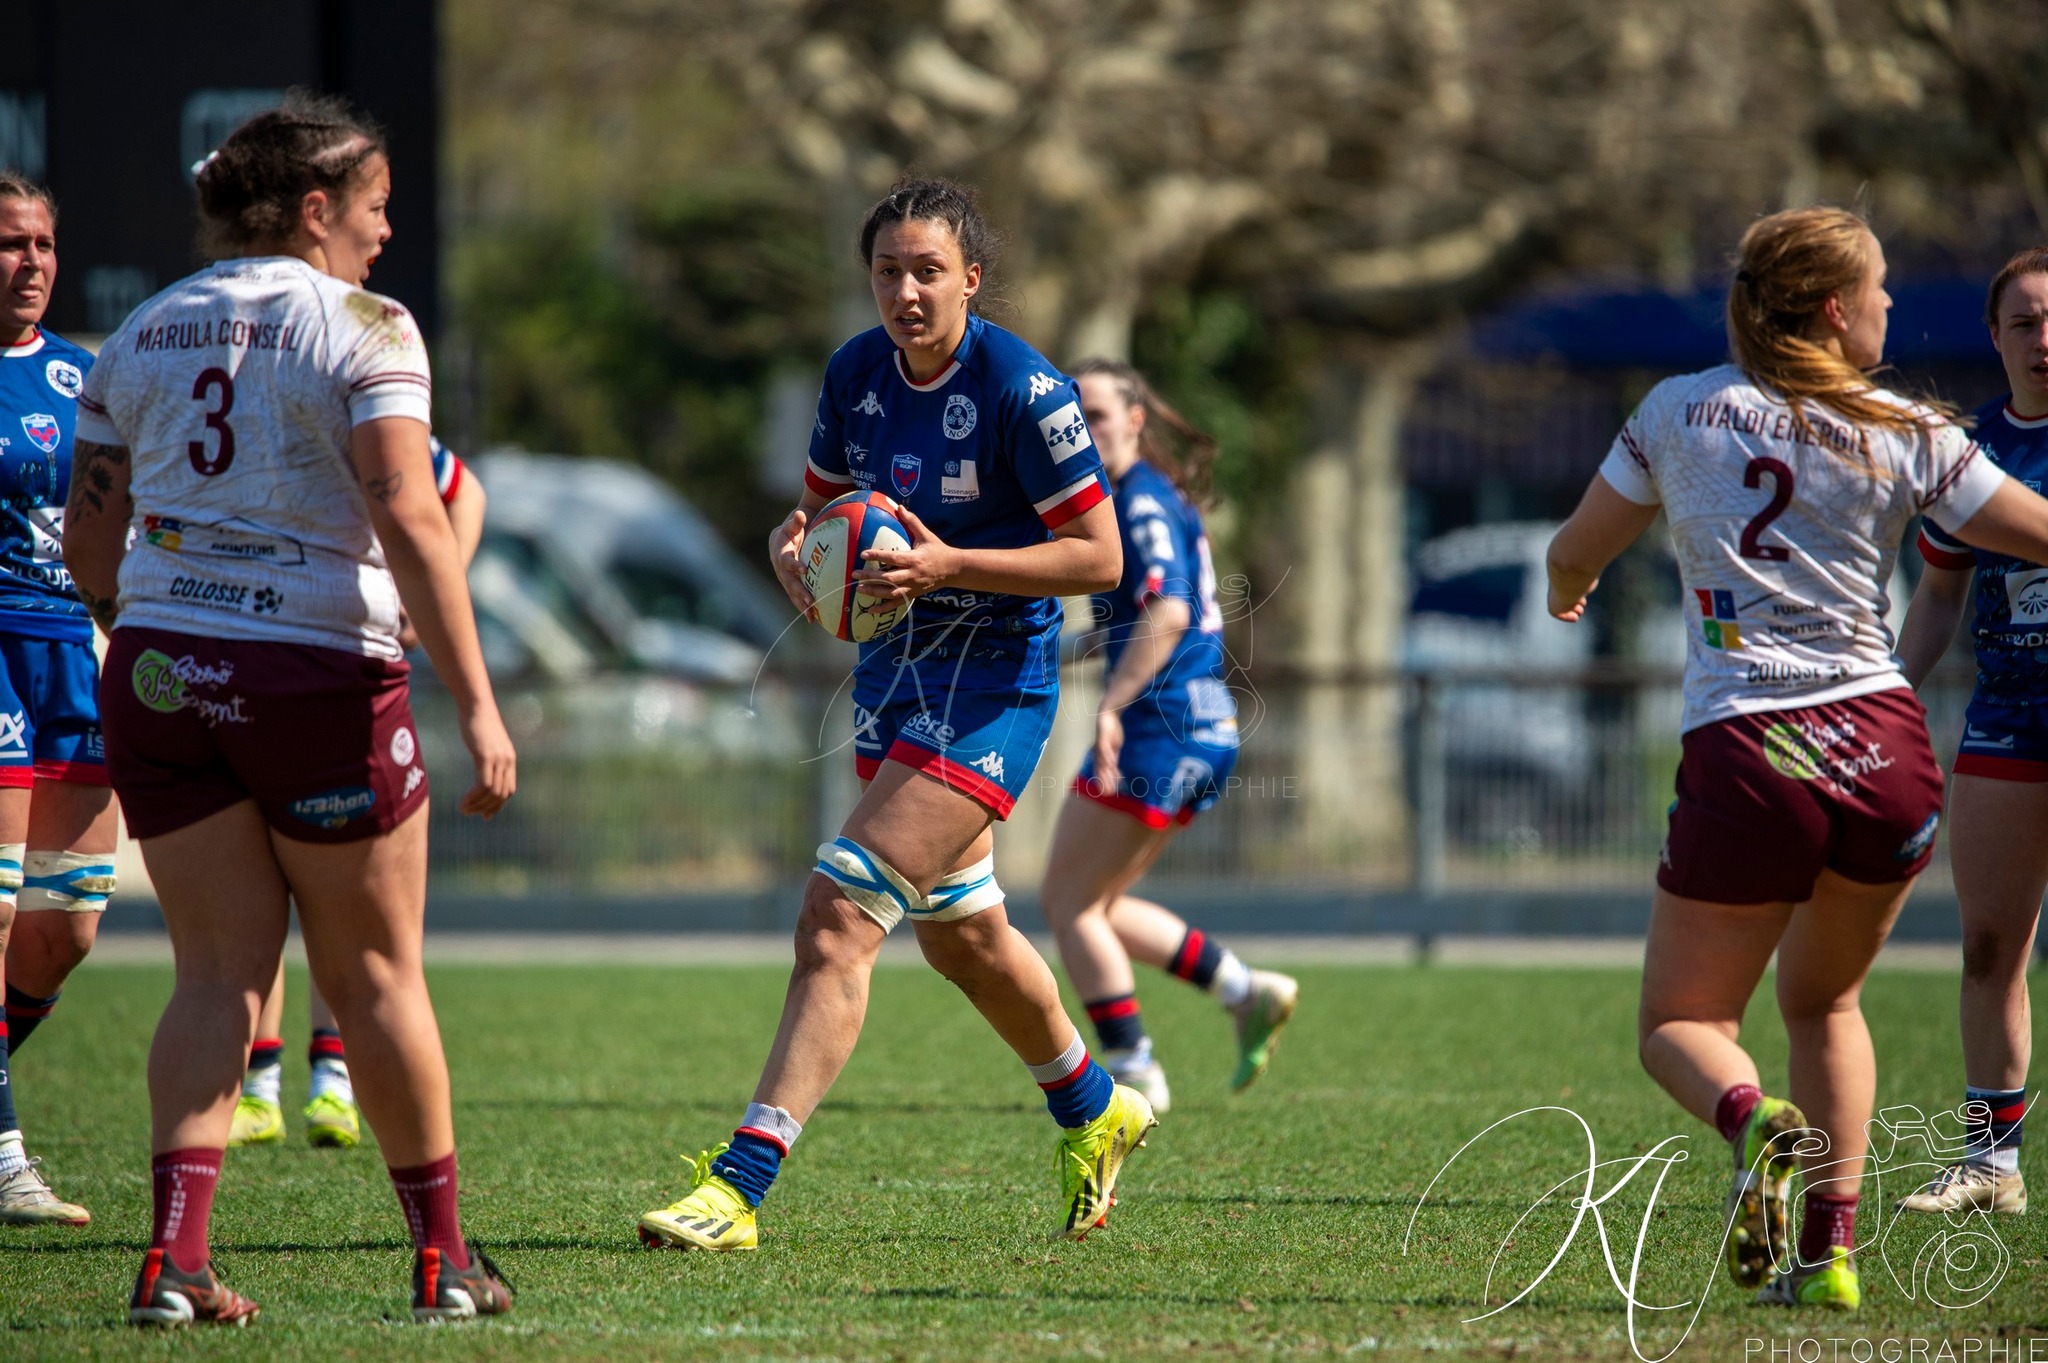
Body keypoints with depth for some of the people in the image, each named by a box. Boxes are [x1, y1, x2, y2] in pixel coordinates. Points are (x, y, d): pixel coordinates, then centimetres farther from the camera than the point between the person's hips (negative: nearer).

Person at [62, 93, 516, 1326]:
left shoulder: (143, 334, 11)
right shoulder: (363, 329, -7)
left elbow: (89, 543, 12)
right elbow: (408, 517, -17)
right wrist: (478, 703, -18)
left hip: (158, 671, 5)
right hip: (318, 673, -5)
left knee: (221, 973, 6)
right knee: (376, 972, 8)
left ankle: (176, 1253, -9)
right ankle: (444, 1257, 17)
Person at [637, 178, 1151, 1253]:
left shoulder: (1022, 391, -19)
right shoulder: (856, 374, 1)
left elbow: (1099, 558, -15)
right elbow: (815, 506, 15)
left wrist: (950, 565, -25)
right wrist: (793, 549, -9)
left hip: (993, 685, -8)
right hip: (892, 672, 8)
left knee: (838, 921, -18)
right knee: (959, 934, 21)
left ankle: (741, 1184, -22)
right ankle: (1093, 1113, 46)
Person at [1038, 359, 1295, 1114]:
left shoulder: (1143, 501, -13)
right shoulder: (1122, 499, 18)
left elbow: (1168, 612, -27)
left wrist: (1111, 708, -33)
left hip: (1163, 721, -10)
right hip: (1204, 724, 10)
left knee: (1069, 901, -4)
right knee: (1091, 905, 15)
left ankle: (1132, 1071, 0)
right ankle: (1247, 992, 15)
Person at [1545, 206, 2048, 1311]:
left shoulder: (1679, 411, 4)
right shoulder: (1908, 435, 1)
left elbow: (1574, 556, 14)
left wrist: (1569, 594, 38)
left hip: (1745, 755, -1)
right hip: (1886, 748, 1)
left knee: (1680, 1024, 11)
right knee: (1826, 1002, 24)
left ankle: (1755, 1122, -23)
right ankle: (1830, 1249, 12)